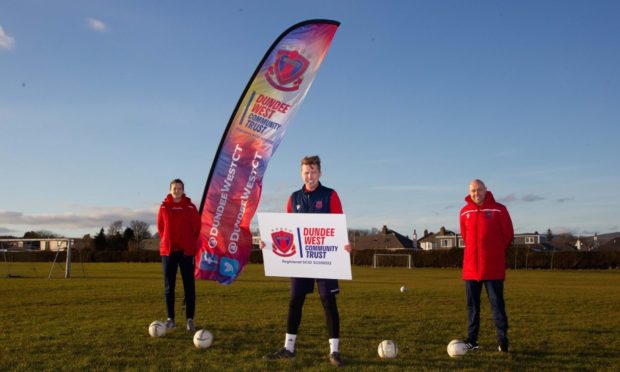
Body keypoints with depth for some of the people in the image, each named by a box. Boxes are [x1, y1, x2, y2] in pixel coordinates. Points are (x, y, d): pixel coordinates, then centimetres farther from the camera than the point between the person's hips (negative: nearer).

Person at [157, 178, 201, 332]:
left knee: (189, 285, -1)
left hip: (186, 251, -1)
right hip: (168, 251, 1)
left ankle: (190, 319, 5)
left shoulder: (190, 207, 0)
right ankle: (170, 318, 15)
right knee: (169, 286, 6)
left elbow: (197, 227, 4)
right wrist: (166, 241, 6)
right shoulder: (164, 207, 3)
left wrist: (190, 243, 2)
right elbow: (160, 226, 10)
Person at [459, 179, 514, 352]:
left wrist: (496, 253, 6)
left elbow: (508, 235, 2)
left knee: (497, 304, 1)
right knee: (472, 305, 8)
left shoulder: (499, 210, -4)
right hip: (470, 267, 4)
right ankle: (472, 341, 16)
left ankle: (503, 341, 9)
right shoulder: (465, 212, 6)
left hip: (493, 268, -3)